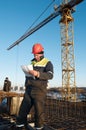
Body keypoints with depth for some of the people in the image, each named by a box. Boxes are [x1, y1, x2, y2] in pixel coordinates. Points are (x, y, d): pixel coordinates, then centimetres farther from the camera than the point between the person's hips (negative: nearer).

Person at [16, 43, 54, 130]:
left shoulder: (47, 63, -1)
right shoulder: (32, 62, 18)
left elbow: (50, 75, -17)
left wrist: (38, 74, -30)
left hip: (39, 90, -5)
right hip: (29, 89, 6)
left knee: (39, 109, -1)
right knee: (23, 108, 7)